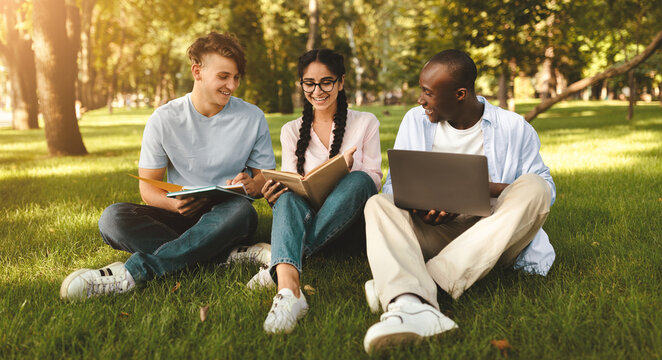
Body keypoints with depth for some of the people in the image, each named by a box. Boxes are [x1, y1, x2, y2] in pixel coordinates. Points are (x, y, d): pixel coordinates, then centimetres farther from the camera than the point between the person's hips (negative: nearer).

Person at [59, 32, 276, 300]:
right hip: (180, 217, 1)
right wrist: (175, 204, -22)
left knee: (241, 209, -38)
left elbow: (267, 177, 9)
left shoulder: (252, 118, 3)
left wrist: (252, 186, -16)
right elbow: (147, 187, 1)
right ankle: (228, 256, -33)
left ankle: (132, 273, -39)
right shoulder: (164, 120, 0)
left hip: (224, 218, -1)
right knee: (112, 218, -27)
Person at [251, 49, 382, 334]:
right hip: (306, 214, 1)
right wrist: (275, 196, -17)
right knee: (287, 195, -33)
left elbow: (374, 177, 5)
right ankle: (288, 287, -61)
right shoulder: (291, 131, 15)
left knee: (358, 180, -33)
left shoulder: (366, 123, 10)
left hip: (349, 218, -1)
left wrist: (349, 168, -19)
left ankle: (276, 262, -37)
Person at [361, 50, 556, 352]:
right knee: (379, 205, -23)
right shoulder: (415, 121, 11)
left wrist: (487, 188, -16)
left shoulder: (513, 128, 5)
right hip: (432, 232, 2)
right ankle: (411, 305, -55)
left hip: (492, 235, -1)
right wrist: (415, 206, -16)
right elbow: (393, 185, 9)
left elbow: (547, 188, 3)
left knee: (532, 187, -28)